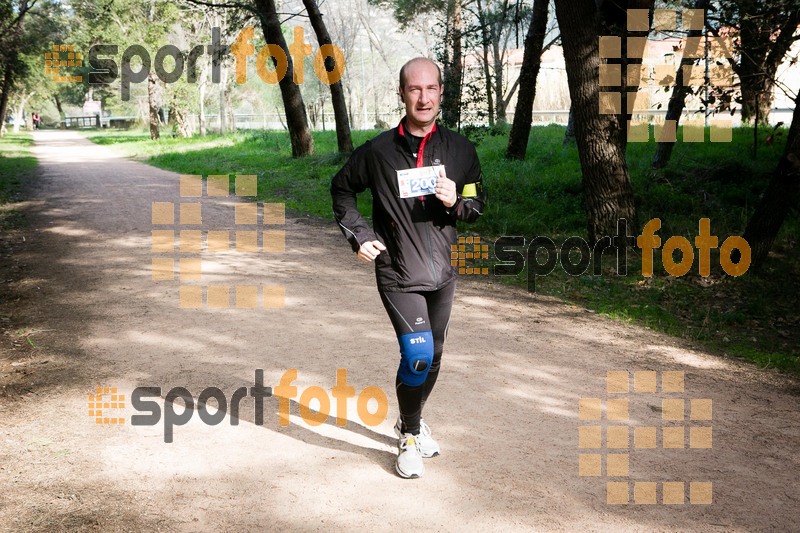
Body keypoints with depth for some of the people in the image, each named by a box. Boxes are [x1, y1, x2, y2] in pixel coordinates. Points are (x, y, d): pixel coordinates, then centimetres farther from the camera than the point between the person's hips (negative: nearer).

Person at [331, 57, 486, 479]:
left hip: (442, 273, 4)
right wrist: (359, 235, -1)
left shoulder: (459, 149, 1)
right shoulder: (379, 151, -6)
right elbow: (341, 189, 10)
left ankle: (412, 420, 41)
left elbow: (479, 205, 8)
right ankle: (410, 436, 6)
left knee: (432, 355, 16)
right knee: (417, 354, -15)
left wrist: (456, 202, -14)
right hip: (398, 273, -4)